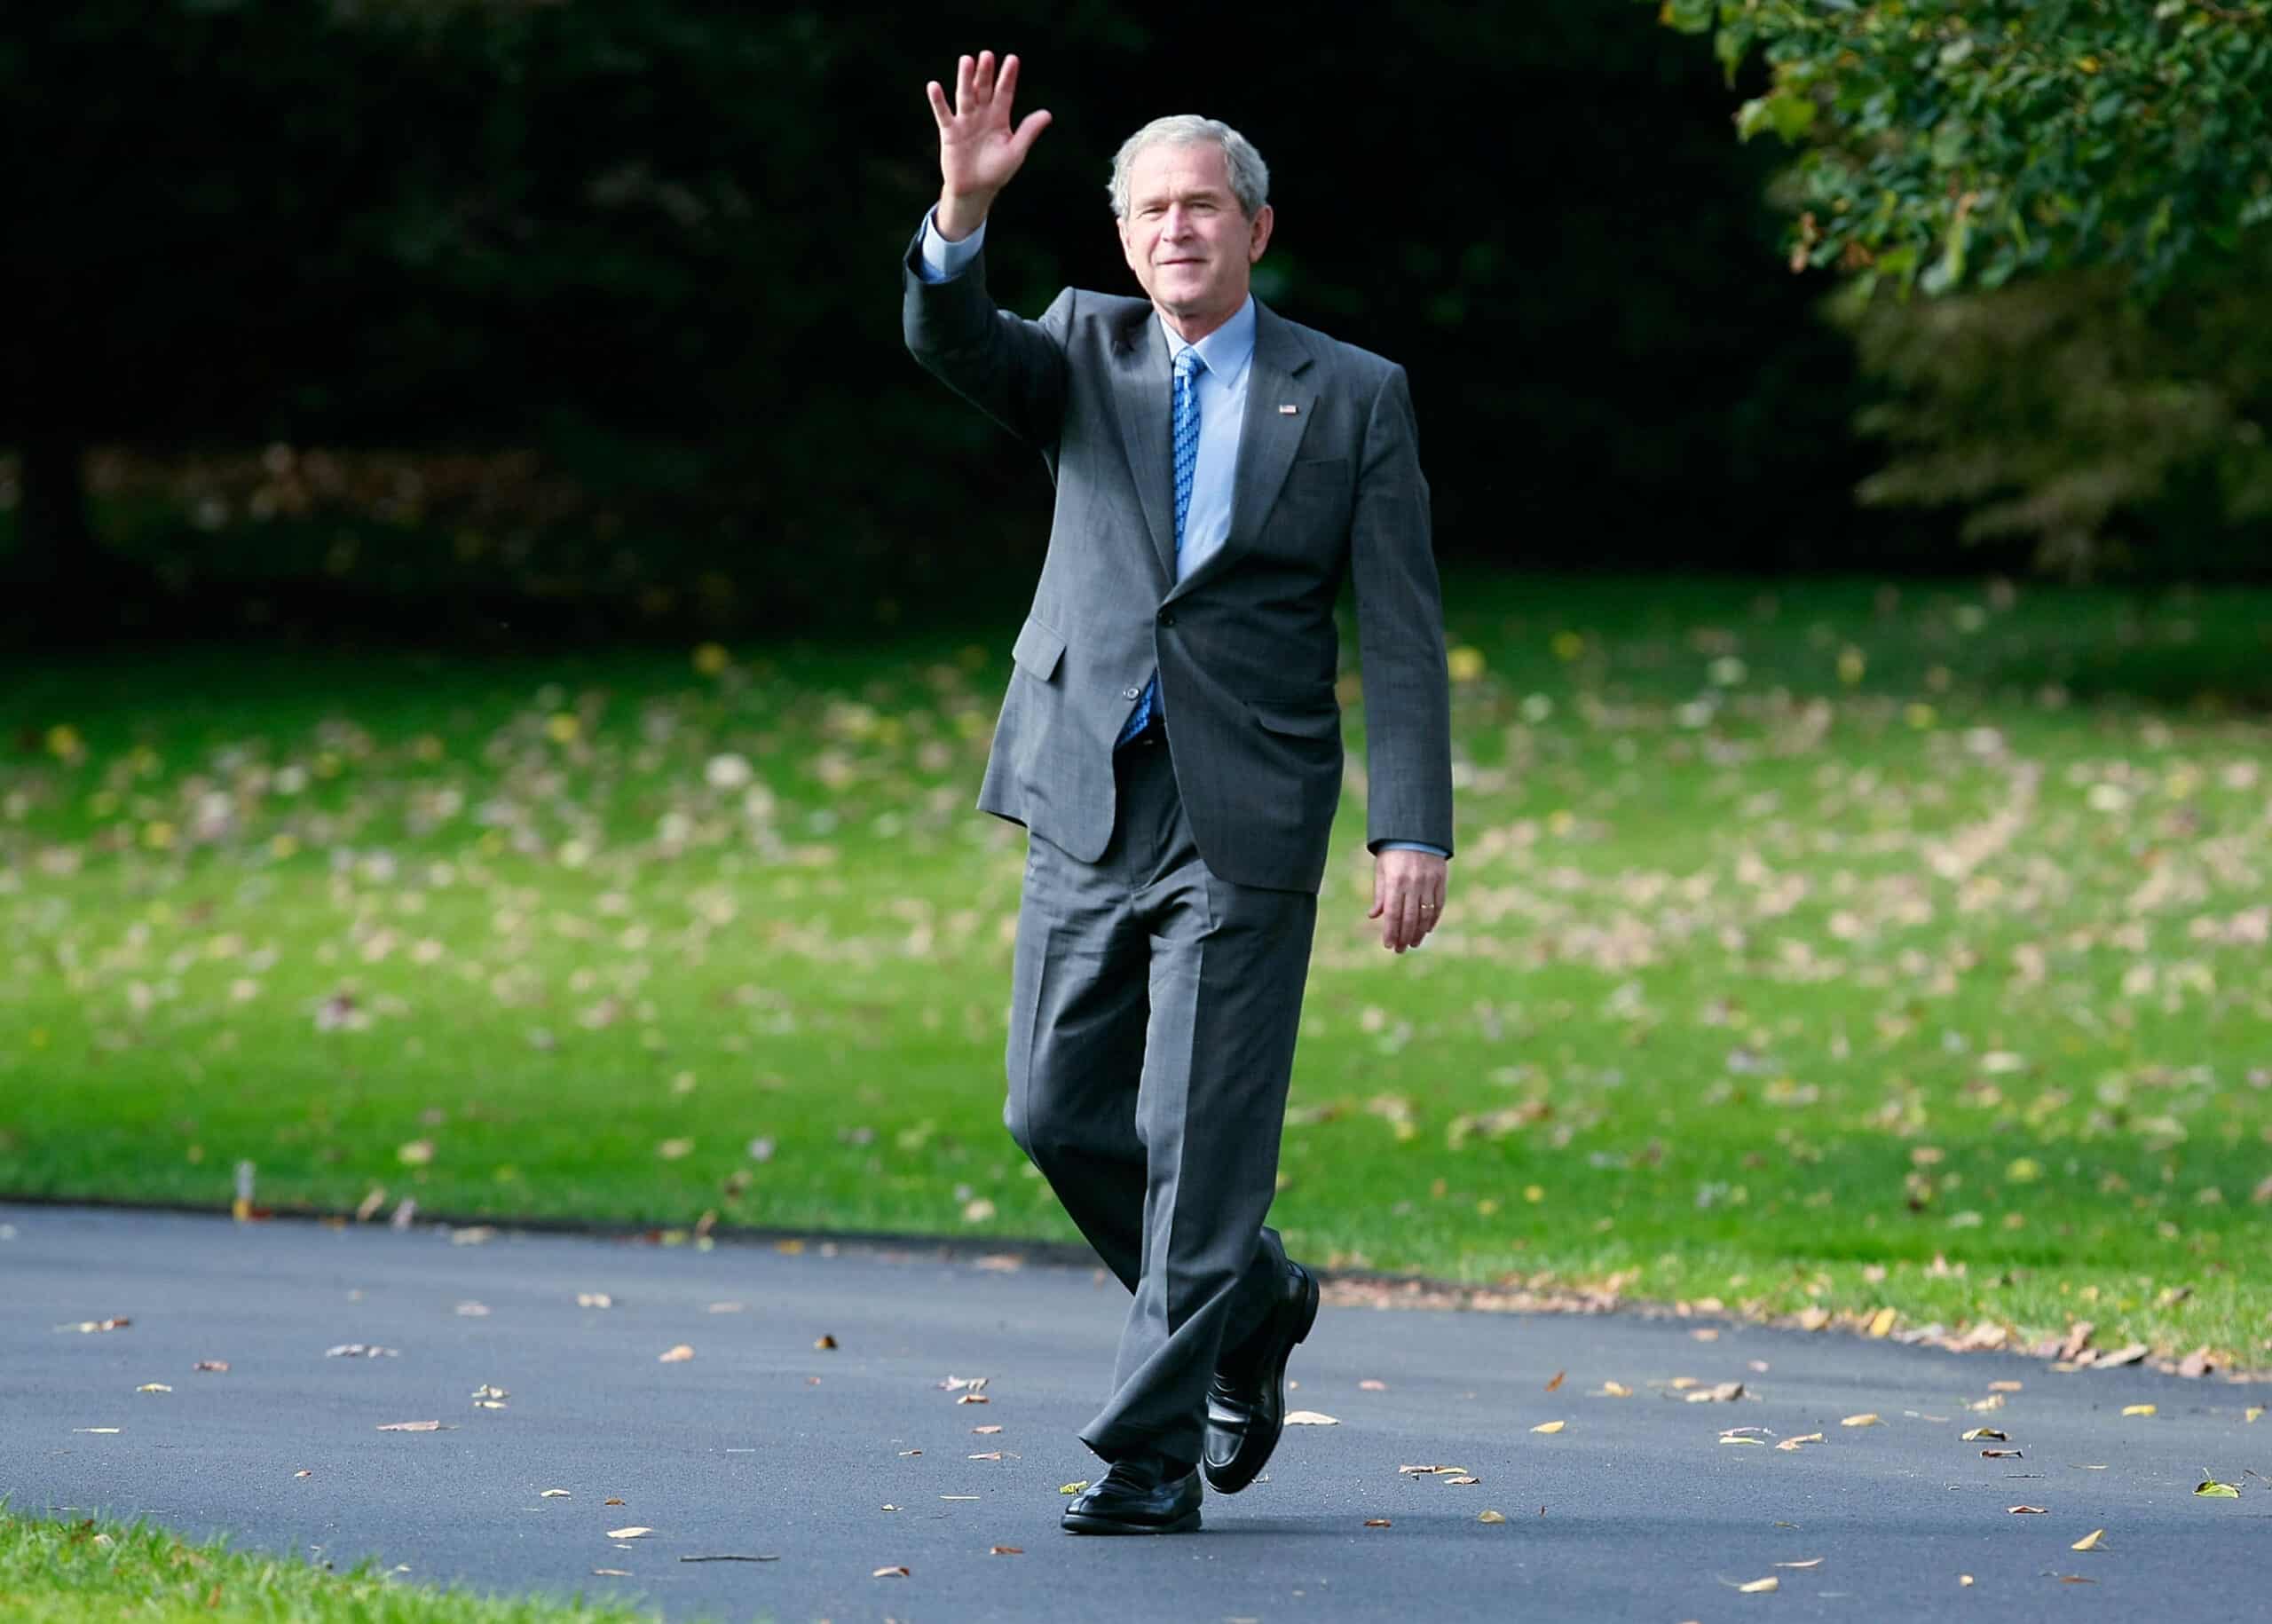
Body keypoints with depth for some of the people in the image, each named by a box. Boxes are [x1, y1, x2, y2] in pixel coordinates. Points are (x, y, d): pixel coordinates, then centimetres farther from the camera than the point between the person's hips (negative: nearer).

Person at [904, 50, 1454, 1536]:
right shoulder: (1086, 354, 10)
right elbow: (952, 342, -11)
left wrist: (1415, 830, -9)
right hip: (1090, 801, 4)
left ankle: (1153, 1460, -2)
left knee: (1199, 1141, -6)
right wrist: (965, 210, -30)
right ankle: (1253, 1307, 30)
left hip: (1243, 821, -4)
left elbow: (1404, 631, -1)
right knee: (1059, 1112, 6)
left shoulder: (1352, 397, 3)